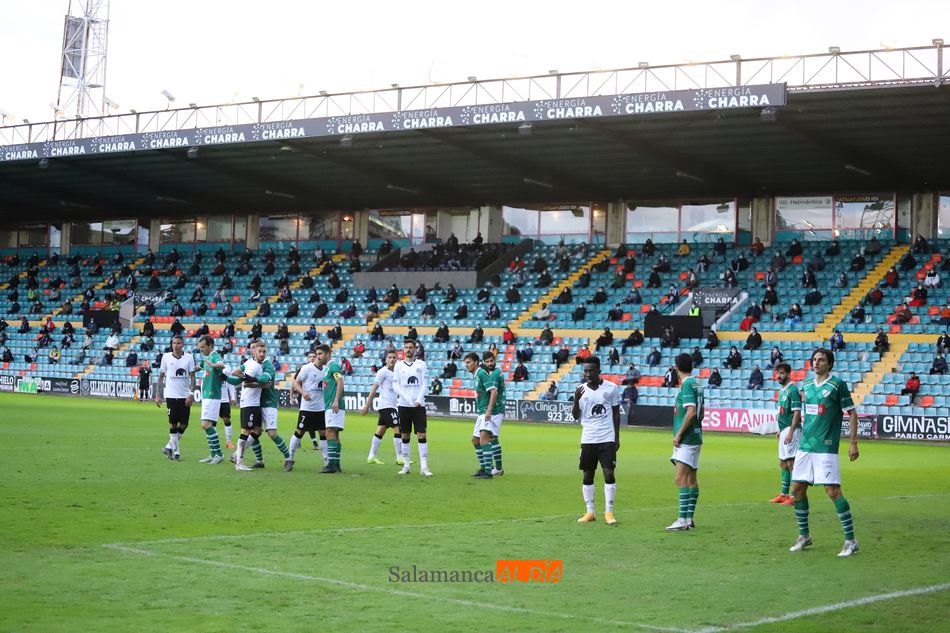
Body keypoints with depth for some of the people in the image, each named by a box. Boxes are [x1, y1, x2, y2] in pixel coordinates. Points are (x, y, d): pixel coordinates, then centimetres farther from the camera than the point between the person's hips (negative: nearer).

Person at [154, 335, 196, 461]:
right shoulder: (166, 357, 1)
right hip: (171, 395, -1)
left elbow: (192, 376, 2)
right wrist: (158, 395, 2)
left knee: (184, 424, 1)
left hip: (185, 396, 1)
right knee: (173, 424, -2)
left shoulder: (189, 357, 2)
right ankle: (175, 451, 6)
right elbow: (161, 376, 6)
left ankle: (169, 447, 18)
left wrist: (192, 394, -8)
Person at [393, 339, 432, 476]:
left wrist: (419, 399, -13)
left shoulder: (421, 364, 6)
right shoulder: (399, 365, 7)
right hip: (403, 405, 1)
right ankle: (406, 466, 12)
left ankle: (424, 466, -7)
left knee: (422, 434, -7)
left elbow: (425, 384, 1)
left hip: (419, 405, -1)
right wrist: (407, 399, -11)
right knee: (405, 435, 5)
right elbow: (395, 385, 1)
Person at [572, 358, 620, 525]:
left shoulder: (611, 388, 0)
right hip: (588, 440, 2)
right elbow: (575, 416, 5)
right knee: (587, 475, 5)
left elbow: (616, 413, 6)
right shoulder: (581, 389, 4)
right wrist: (576, 399, -12)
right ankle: (589, 512, 12)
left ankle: (609, 512, -1)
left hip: (607, 439, -2)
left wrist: (617, 437, 2)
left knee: (609, 473, -8)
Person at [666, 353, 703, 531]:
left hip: (686, 440, -10)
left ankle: (682, 520, -15)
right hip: (694, 438, 10)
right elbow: (700, 413, 21)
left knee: (681, 480, -12)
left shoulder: (687, 385, -14)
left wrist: (679, 434, -16)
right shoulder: (696, 384, 14)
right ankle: (689, 519, 15)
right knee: (691, 479, 11)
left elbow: (691, 412, -21)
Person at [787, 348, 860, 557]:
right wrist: (791, 432, 20)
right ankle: (804, 536, 22)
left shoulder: (837, 384, -6)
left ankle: (850, 540, -2)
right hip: (805, 446, 7)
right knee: (797, 489, 7)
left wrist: (853, 442, -9)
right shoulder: (807, 387, 12)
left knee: (833, 491, -11)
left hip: (826, 448, -7)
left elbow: (852, 413, -4)